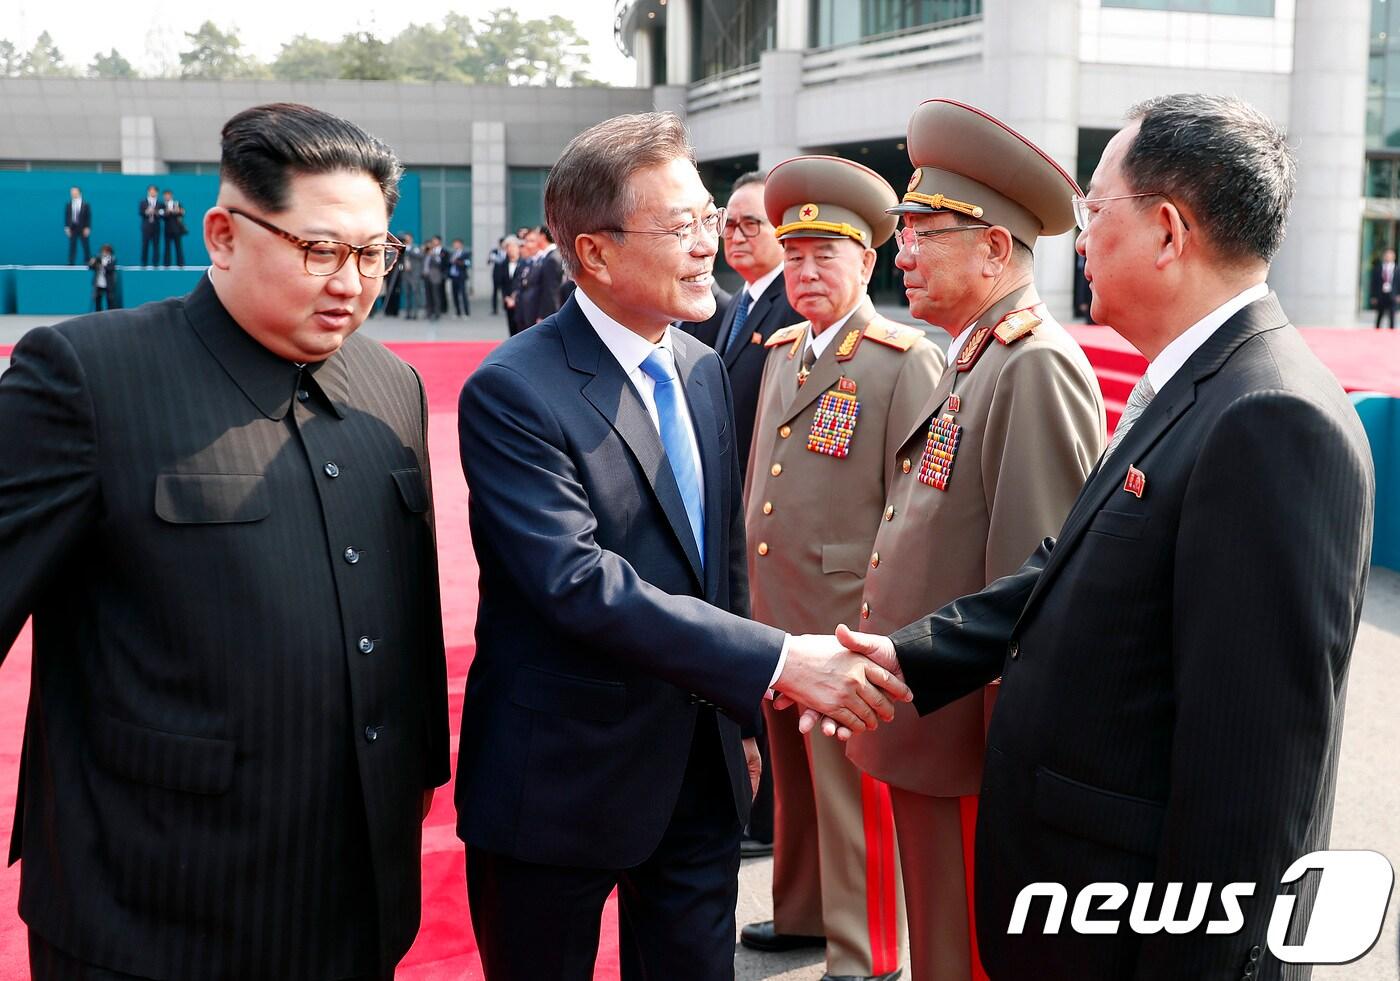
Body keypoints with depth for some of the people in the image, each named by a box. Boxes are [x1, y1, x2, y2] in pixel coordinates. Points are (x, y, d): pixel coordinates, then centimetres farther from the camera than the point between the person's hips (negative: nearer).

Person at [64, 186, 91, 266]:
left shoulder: (86, 205, -1)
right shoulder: (68, 205, 4)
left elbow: (89, 217, -3)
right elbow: (66, 216, 4)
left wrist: (87, 228, -11)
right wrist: (67, 227, -5)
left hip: (83, 229, -1)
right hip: (72, 228, 1)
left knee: (85, 246, 3)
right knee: (72, 246, 0)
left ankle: (88, 263, 11)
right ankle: (71, 264, 1)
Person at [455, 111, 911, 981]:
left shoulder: (703, 370, 7)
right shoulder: (513, 393, -17)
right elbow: (579, 582, -27)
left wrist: (743, 718, 16)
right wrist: (776, 662, -29)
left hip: (700, 772, 6)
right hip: (563, 784, -6)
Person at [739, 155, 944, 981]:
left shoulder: (906, 362, -12)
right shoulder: (781, 351, 12)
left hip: (852, 628, -7)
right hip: (775, 616, 7)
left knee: (852, 790, 3)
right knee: (794, 778, 20)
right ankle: (804, 913, 37)